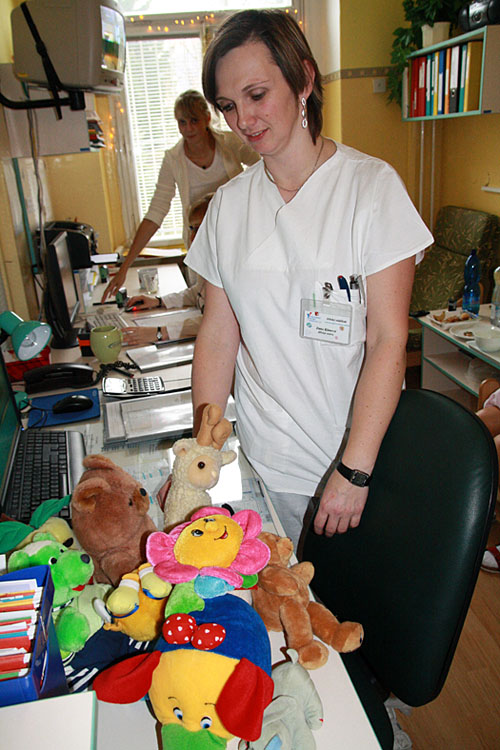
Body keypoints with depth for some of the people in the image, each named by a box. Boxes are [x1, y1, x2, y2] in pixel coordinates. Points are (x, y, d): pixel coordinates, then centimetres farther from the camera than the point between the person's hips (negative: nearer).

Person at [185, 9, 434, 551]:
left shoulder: (371, 186, -8)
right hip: (265, 463, 3)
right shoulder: (228, 205, 3)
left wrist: (354, 470, -17)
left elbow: (388, 340, -13)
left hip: (363, 453, -2)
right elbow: (218, 333, 1)